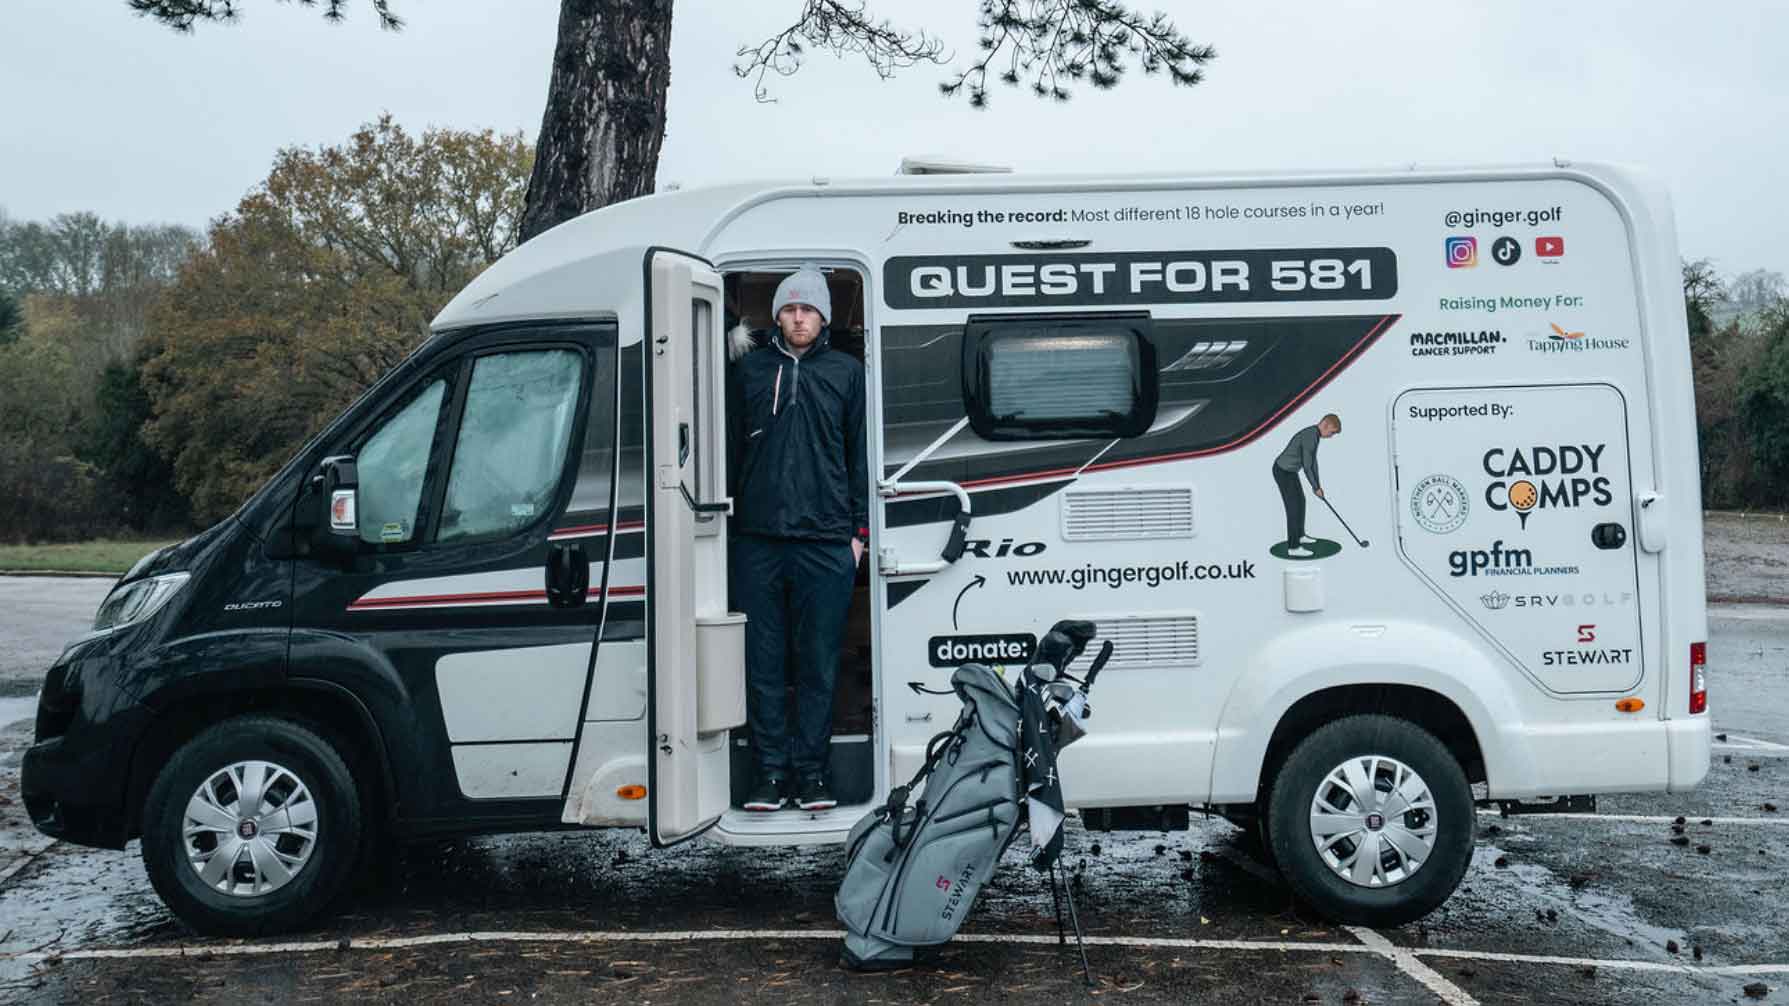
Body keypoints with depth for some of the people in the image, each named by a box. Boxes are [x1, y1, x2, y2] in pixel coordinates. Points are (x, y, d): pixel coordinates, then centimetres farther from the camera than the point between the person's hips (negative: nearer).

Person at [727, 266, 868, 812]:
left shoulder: (846, 372, 10)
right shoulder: (749, 370, 12)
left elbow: (860, 455, 9)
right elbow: (730, 450, 14)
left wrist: (859, 530, 4)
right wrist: (724, 516, 8)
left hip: (826, 542, -1)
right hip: (757, 541, 1)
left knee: (818, 664, 4)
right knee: (762, 662, 4)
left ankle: (811, 768, 14)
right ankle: (771, 768, 14)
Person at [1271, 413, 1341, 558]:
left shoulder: (1314, 435, 6)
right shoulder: (1309, 437, -27)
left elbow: (1313, 460, 15)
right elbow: (1307, 466, -24)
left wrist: (1317, 484, 16)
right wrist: (1316, 487, -13)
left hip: (1289, 471, 10)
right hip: (1283, 472, -10)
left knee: (1300, 501, 21)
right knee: (1293, 507, -10)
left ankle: (1299, 535, 37)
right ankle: (1293, 547, -8)